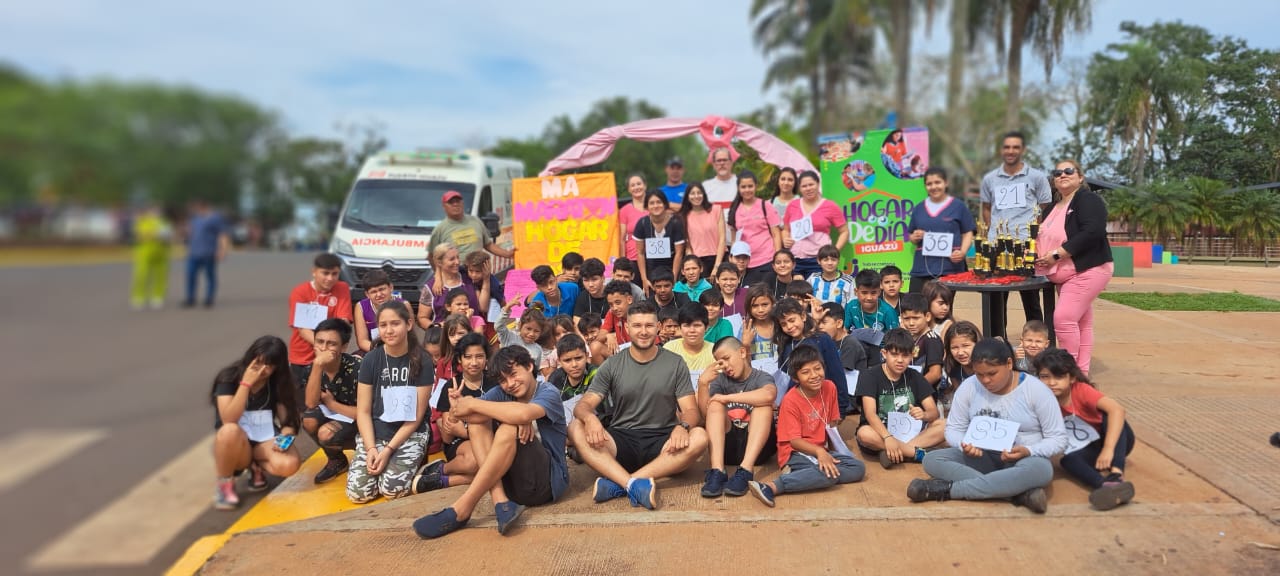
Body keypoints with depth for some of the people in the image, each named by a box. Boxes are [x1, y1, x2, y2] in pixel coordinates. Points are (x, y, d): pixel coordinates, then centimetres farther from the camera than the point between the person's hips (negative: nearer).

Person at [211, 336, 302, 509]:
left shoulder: (278, 384, 0)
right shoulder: (229, 378, -9)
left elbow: (288, 419, -2)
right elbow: (229, 420, -22)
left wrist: (284, 437, -24)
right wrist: (246, 383, -25)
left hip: (266, 441, 2)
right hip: (236, 442, -2)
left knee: (289, 464, -31)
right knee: (230, 431, -39)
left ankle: (256, 466, 4)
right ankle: (225, 485, -13)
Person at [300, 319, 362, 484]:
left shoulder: (356, 368, -26)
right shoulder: (312, 368, -9)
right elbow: (311, 404, -24)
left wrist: (332, 403, -16)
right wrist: (317, 366, -33)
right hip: (334, 415, 6)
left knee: (325, 433, -29)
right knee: (309, 420, -21)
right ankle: (336, 461, 4)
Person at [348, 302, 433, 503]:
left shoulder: (421, 362, -8)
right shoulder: (370, 360, -2)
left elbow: (416, 416, -8)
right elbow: (363, 411, -2)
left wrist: (389, 450, -16)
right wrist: (371, 448, -16)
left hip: (410, 435, -2)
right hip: (375, 433, 2)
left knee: (392, 489, -23)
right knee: (358, 492, -16)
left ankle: (414, 462, 7)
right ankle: (384, 464, 13)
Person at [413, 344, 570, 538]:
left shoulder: (549, 393, -7)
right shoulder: (502, 394, 7)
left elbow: (523, 414, -31)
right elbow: (461, 413, -13)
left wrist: (473, 404, -20)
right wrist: (517, 418, -26)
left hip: (548, 480, -6)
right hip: (512, 480, 6)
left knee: (509, 429, -28)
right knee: (477, 419, -8)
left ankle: (461, 509, -29)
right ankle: (500, 502, -25)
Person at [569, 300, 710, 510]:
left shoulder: (675, 364, 5)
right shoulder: (612, 365, 6)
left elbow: (690, 410, 0)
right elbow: (583, 405, -1)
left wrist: (683, 426, -25)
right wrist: (590, 417, -27)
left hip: (661, 444, 0)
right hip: (621, 441, 1)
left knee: (699, 437, -31)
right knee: (576, 428, -25)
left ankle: (619, 484, -35)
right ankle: (634, 484, -42)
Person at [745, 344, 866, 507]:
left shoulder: (830, 387, 1)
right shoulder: (790, 400, -14)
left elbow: (832, 423, 12)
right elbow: (794, 440, -17)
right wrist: (819, 451, -33)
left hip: (821, 450, 7)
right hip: (796, 453, -7)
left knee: (859, 468, -15)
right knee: (829, 473, -33)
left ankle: (796, 475, -23)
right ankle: (771, 487, -39)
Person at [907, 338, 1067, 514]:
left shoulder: (1036, 390, -10)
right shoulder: (968, 387, -4)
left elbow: (1058, 439, -7)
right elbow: (954, 429, 3)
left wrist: (1027, 451, -26)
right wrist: (964, 445, -21)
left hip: (1024, 459, -3)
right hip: (981, 458, 3)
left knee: (1041, 470, -39)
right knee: (932, 460, -23)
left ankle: (947, 489, -35)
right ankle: (1020, 491, -35)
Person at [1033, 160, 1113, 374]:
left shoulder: (1088, 199, -11)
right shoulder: (1055, 207, 16)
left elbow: (1092, 232, -25)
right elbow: (1050, 237, 24)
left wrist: (1057, 254, -24)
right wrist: (1040, 254, 1)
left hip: (1087, 270, -9)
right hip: (1066, 275, 9)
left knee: (1064, 318, -16)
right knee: (1081, 323, 11)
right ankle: (1081, 372, 14)